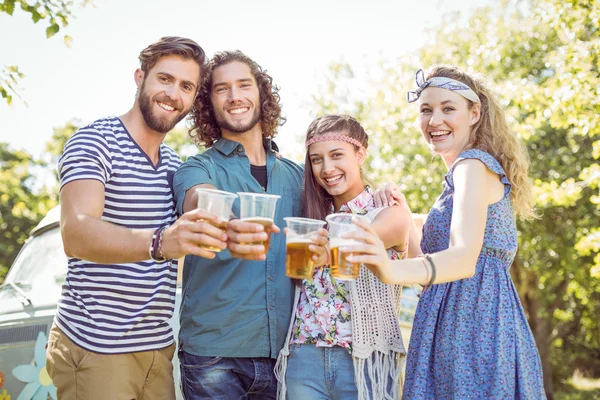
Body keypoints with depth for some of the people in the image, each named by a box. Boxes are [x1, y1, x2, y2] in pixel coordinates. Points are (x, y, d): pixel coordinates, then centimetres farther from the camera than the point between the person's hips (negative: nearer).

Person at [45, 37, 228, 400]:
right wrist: (159, 242, -43)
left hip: (159, 348, 6)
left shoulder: (176, 165, 13)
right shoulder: (95, 141, -10)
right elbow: (76, 234, -27)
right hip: (94, 349, -6)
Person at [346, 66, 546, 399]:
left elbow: (465, 257, -27)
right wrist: (404, 217, 18)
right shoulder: (464, 172, 22)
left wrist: (394, 271, -43)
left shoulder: (473, 163, -8)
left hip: (471, 321, -10)